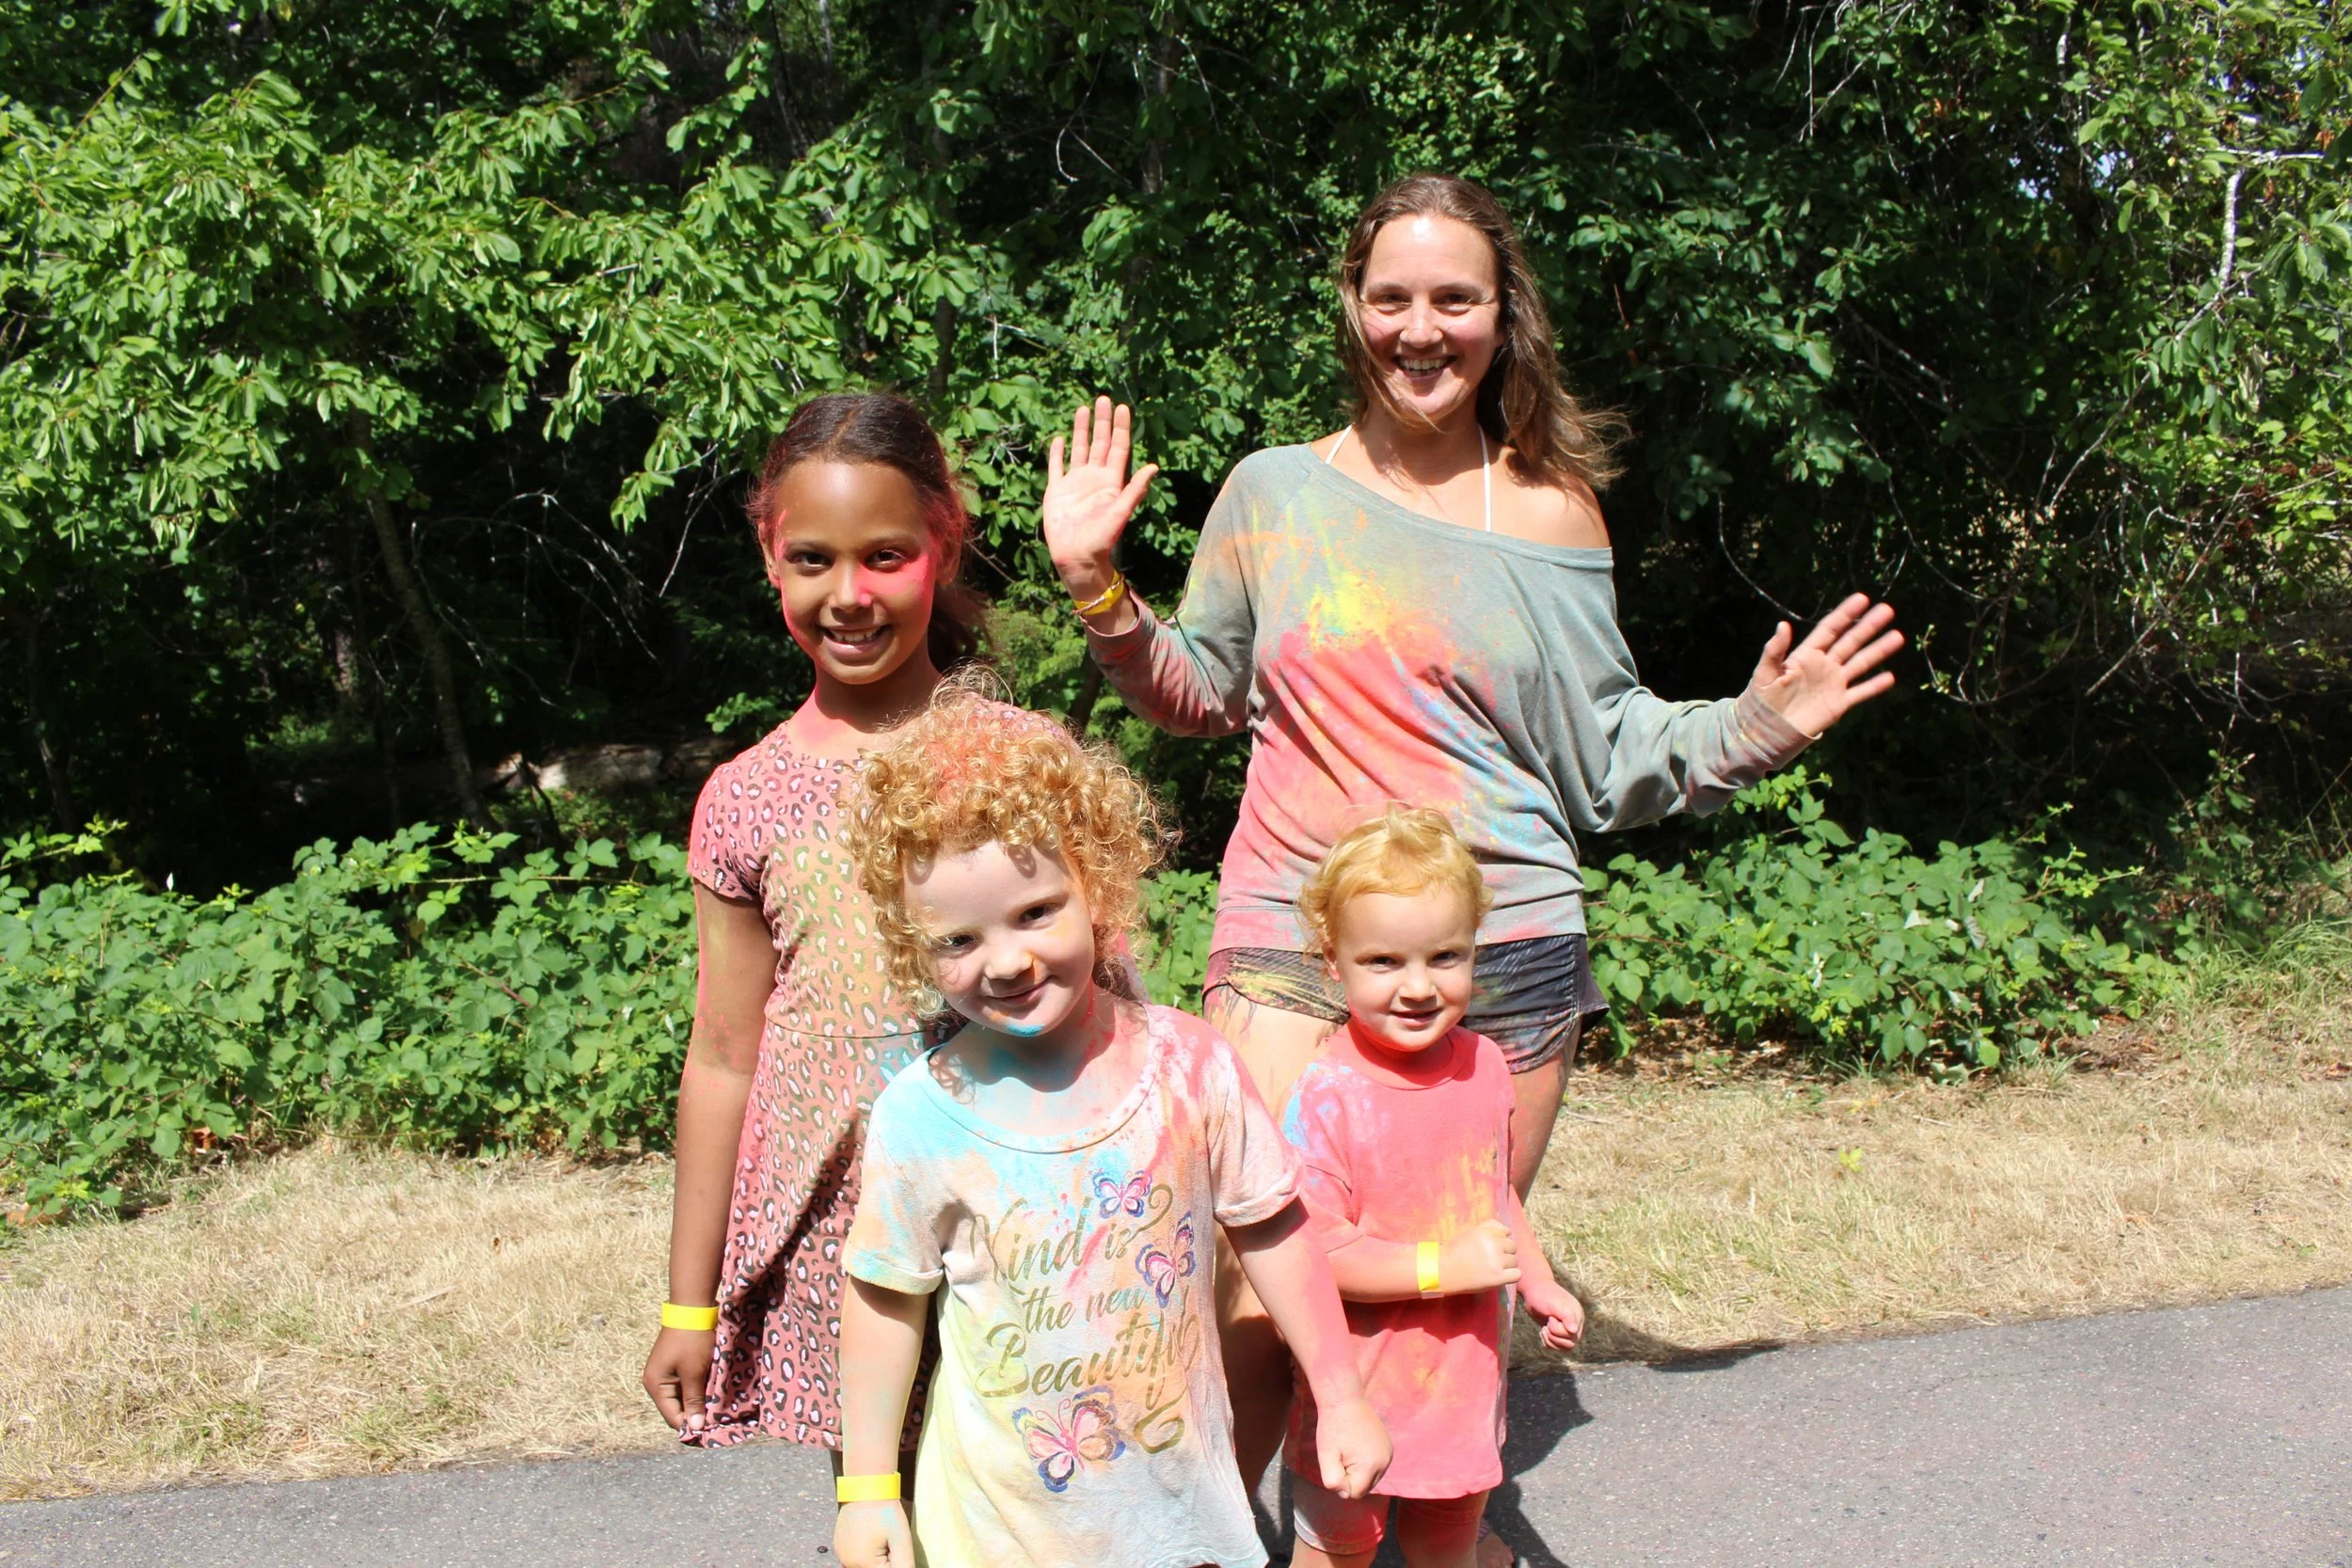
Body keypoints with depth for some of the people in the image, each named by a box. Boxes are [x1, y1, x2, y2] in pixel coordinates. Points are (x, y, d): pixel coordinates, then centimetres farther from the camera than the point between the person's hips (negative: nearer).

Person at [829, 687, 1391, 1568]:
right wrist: (867, 1488, 1)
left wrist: (1340, 1400, 4)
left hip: (1179, 1494, 2)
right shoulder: (919, 1116, -16)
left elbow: (1270, 1235, -1)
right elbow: (888, 1302, -4)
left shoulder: (1189, 1065, -13)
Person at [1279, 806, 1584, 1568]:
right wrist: (1445, 1266, -26)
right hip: (1356, 1393, -5)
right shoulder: (1327, 1096, -24)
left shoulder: (1484, 1066, -2)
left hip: (1464, 1378, 6)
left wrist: (1539, 1284, 11)